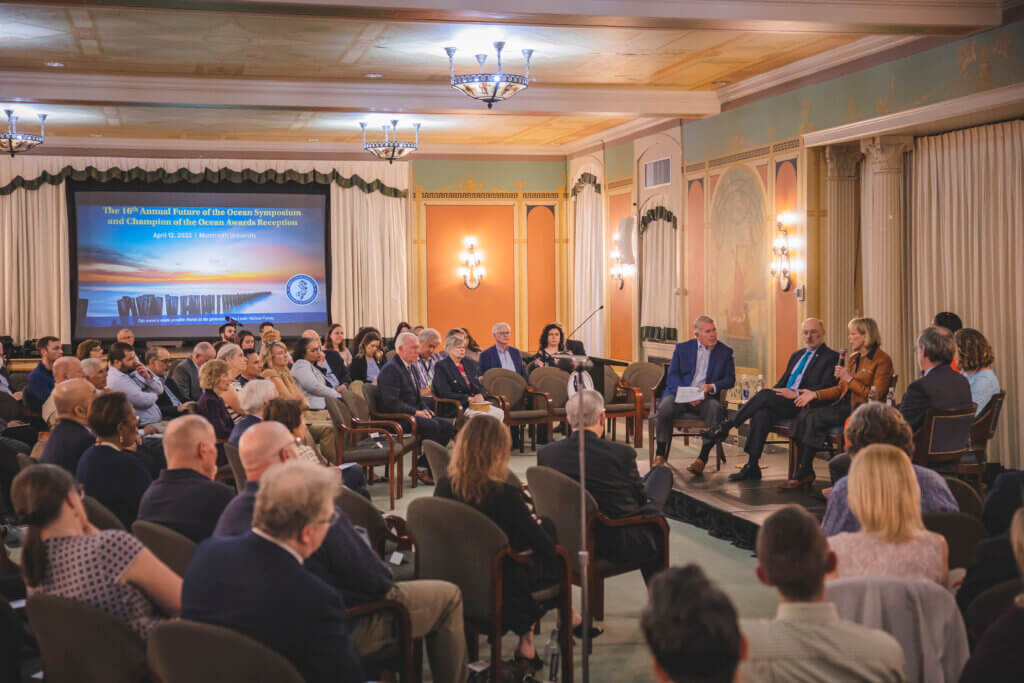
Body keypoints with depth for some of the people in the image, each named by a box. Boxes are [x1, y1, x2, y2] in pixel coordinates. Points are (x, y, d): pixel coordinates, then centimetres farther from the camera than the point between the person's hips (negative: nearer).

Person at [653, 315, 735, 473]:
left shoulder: (725, 352, 14)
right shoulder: (682, 348, 13)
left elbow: (730, 379, 6)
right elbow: (672, 376, 4)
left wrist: (711, 387, -15)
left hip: (706, 397, 0)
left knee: (715, 408, -35)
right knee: (664, 408, -31)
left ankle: (702, 458, -29)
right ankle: (661, 455, -14)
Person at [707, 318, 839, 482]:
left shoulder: (831, 357, 3)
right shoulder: (797, 355, 27)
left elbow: (825, 388, -10)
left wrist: (796, 394, -19)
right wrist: (773, 392, 3)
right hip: (782, 402, 6)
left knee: (764, 394, -27)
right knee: (761, 414, -27)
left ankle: (728, 426, -15)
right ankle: (751, 467, -28)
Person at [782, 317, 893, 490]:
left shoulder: (882, 360, -6)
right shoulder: (852, 358, 19)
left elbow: (875, 396, -13)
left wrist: (849, 379, -14)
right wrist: (815, 394, 6)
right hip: (844, 405, 8)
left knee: (814, 417, -25)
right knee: (804, 415, -17)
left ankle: (804, 474, -17)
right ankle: (804, 473, -19)